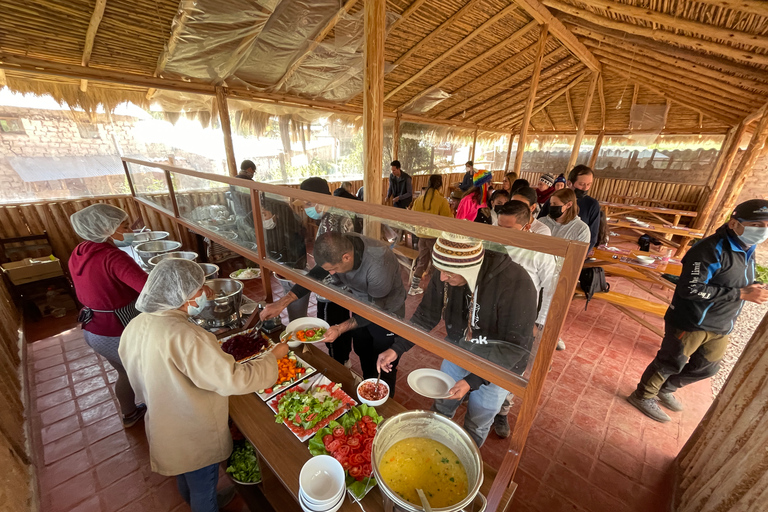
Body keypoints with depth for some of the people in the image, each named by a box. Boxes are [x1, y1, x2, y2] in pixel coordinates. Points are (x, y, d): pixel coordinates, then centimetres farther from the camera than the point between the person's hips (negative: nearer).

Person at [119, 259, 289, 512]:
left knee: (186, 478, 35)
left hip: (162, 427, 8)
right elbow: (234, 380, -37)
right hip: (194, 435, -8)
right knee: (203, 486, 22)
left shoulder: (136, 326, -11)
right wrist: (273, 356, -25)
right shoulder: (185, 336, -38)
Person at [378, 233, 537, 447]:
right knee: (441, 407, 25)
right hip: (458, 351, 4)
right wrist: (396, 348, -17)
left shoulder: (516, 284, -37)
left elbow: (515, 346, -29)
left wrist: (473, 381, -33)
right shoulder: (444, 276, -22)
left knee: (478, 424, 21)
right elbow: (425, 316, -9)